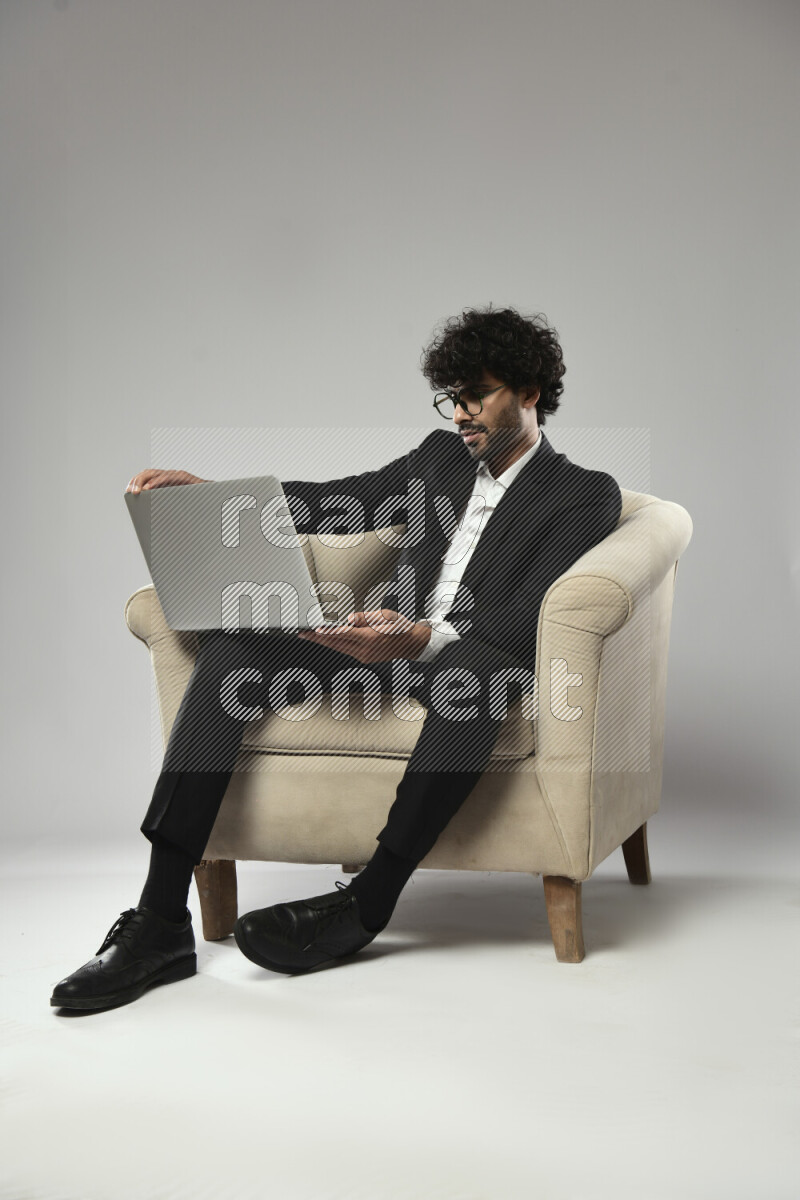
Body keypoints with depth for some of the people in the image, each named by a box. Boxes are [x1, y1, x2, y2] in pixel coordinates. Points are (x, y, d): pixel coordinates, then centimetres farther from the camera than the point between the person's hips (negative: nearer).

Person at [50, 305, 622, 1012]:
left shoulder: (587, 495, 1)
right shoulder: (441, 457, 21)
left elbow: (529, 621, -15)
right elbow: (337, 503, 20)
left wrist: (420, 638, -34)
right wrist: (209, 492, 5)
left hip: (477, 656, -5)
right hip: (392, 642, 6)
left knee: (476, 672, -42)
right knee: (233, 646, -19)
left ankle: (366, 906, -33)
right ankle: (161, 920, -26)